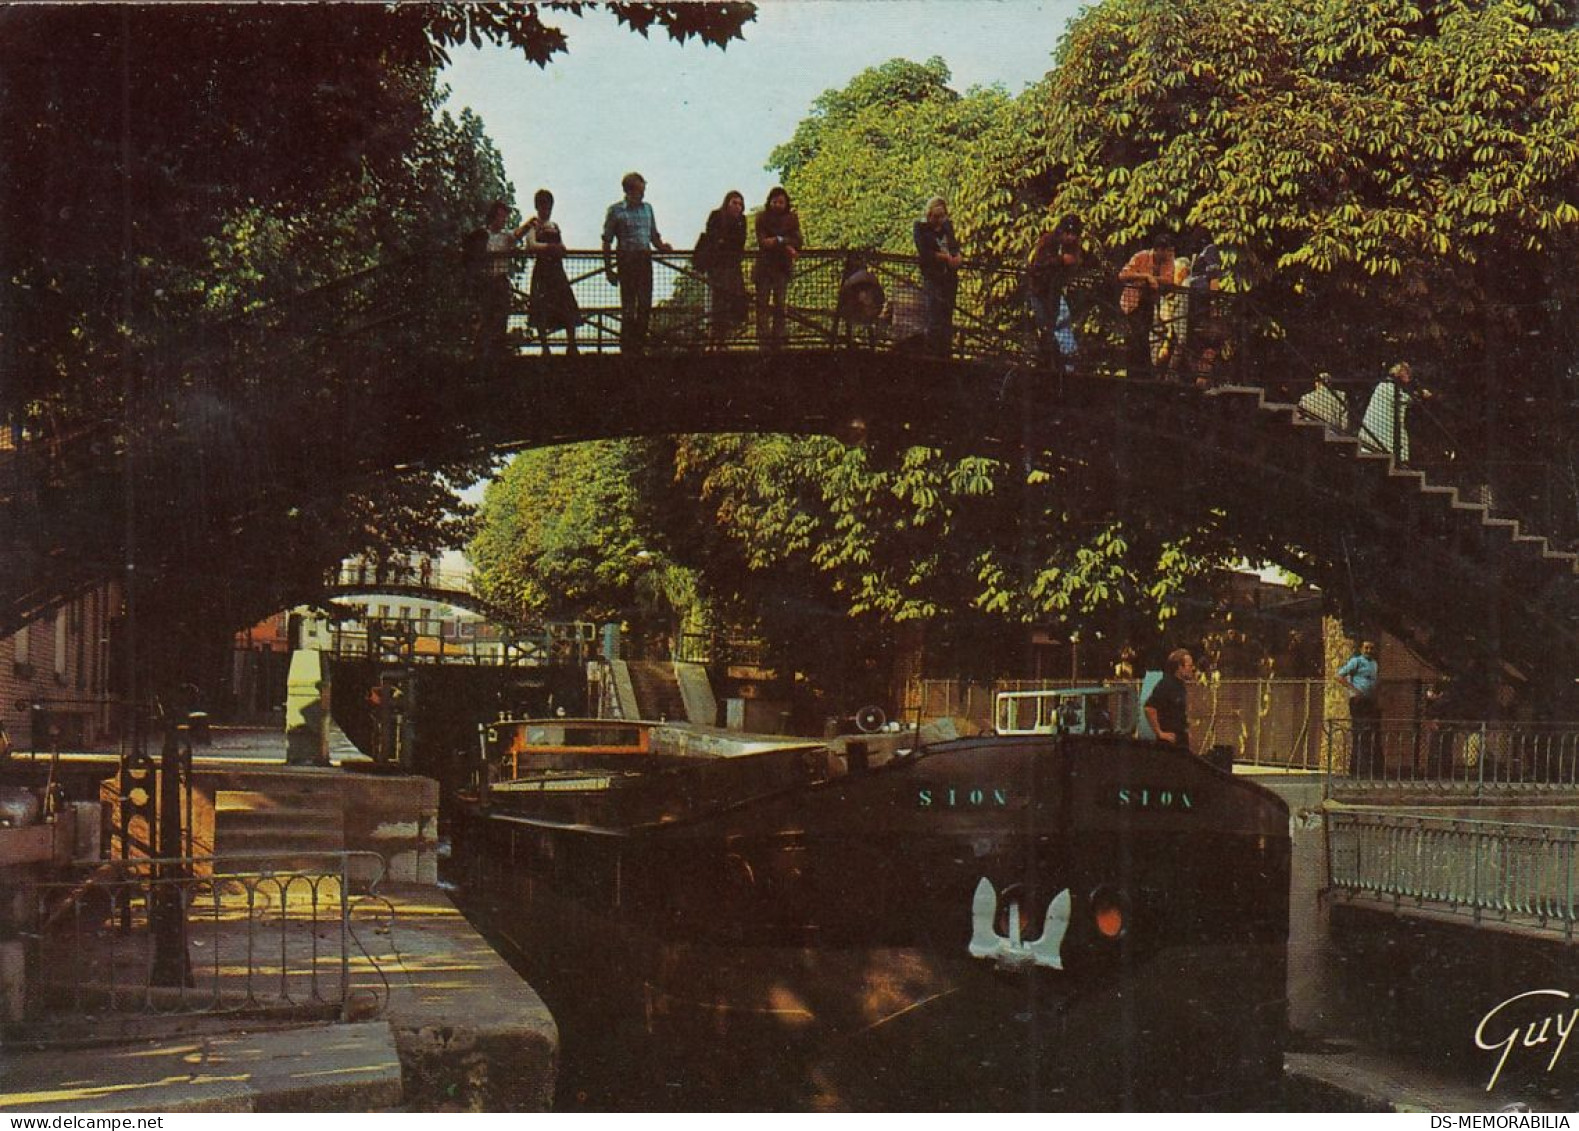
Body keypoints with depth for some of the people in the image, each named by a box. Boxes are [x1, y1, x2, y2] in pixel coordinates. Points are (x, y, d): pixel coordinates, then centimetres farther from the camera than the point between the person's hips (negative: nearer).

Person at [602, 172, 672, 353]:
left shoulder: (647, 208, 13)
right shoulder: (615, 210, -1)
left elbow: (654, 236, 20)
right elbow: (607, 241, 0)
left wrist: (662, 246, -3)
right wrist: (608, 268, -4)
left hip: (645, 259, 4)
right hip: (626, 260, -4)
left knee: (645, 304, 4)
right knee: (628, 304, -2)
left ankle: (639, 342, 14)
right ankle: (627, 344, 5)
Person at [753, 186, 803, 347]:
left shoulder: (791, 219, 5)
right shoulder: (762, 218, 0)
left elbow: (798, 242, -4)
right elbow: (762, 242, -11)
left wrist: (777, 241, -17)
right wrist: (785, 246, -19)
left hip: (782, 267, 1)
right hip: (764, 266, -1)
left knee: (779, 303, -2)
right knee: (762, 302, -6)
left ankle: (778, 337, -1)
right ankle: (763, 336, -9)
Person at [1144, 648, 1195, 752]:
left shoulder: (1180, 685, 13)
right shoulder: (1165, 685, -16)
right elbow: (1149, 708, -26)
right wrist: (1159, 733, -21)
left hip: (1182, 742, 9)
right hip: (1170, 743, -9)